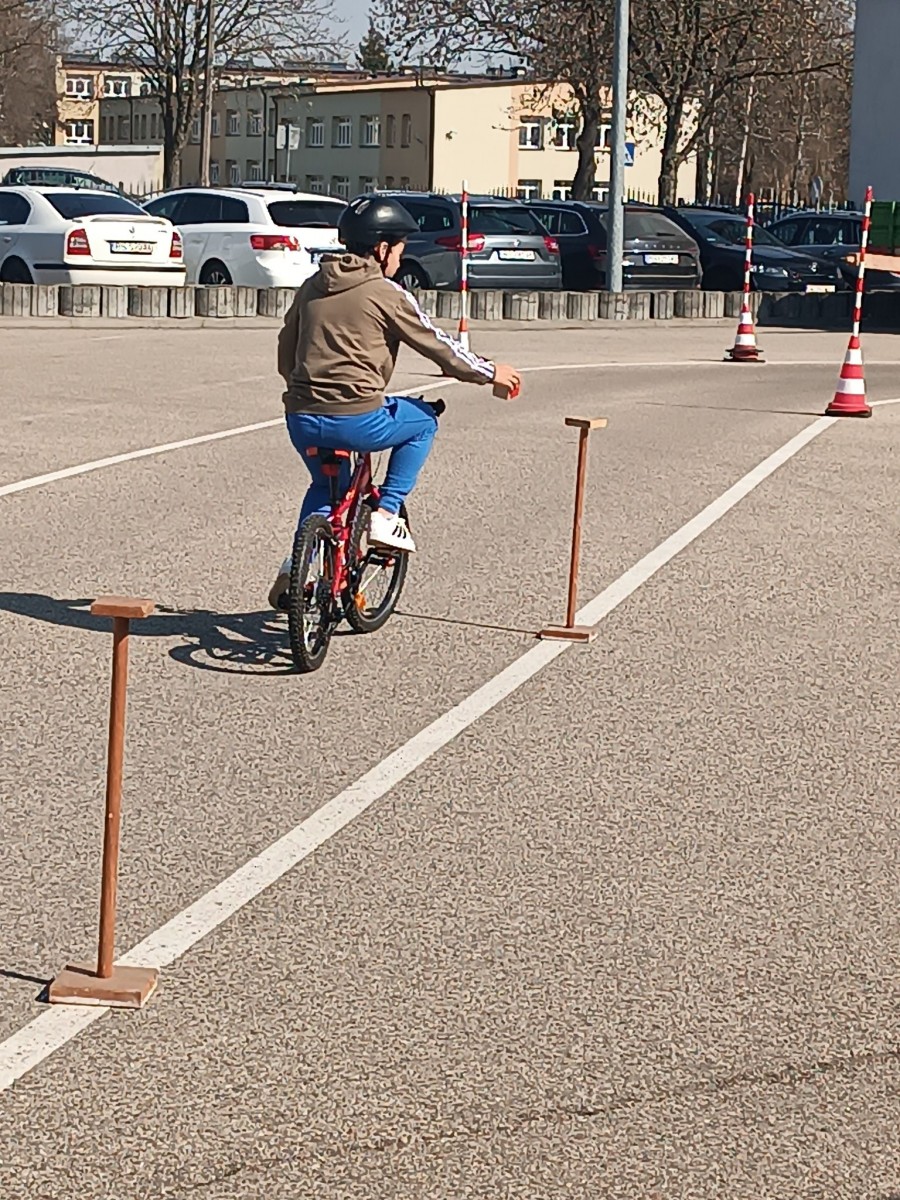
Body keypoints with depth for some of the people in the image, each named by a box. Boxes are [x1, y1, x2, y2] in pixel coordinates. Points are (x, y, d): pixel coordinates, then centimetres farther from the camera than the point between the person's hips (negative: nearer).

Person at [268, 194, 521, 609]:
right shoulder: (386, 294, -2)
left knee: (326, 486, 33)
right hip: (356, 419, -6)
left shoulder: (312, 287, 15)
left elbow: (285, 355, 21)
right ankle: (386, 514, 13)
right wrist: (490, 372, 18)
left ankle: (292, 571, 22)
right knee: (423, 420, 22)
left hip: (300, 419, 6)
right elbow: (439, 347, 4)